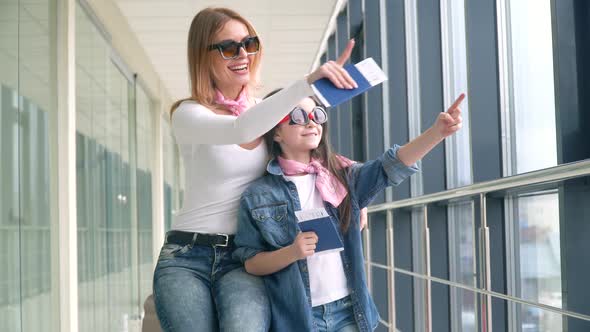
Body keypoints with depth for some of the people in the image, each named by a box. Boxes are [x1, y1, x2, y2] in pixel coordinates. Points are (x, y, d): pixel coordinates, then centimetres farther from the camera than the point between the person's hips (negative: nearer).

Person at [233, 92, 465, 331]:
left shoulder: (341, 176, 4)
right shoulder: (258, 196, -2)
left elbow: (390, 167, -11)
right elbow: (251, 264, 0)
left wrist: (438, 132, -27)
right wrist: (291, 253, -19)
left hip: (348, 311, 2)